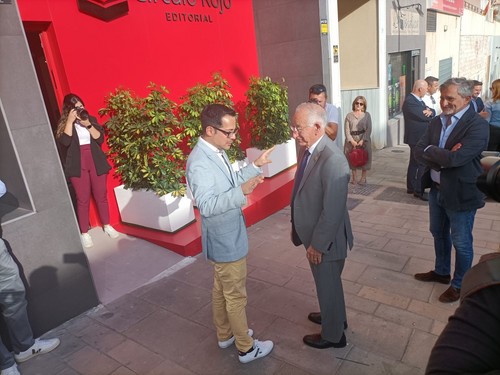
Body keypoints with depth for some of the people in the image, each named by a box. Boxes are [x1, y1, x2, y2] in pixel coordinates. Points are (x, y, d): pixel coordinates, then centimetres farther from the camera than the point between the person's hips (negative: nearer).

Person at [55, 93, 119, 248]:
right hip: (78, 165, -2)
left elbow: (100, 139, -2)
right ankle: (84, 233, 11)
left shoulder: (91, 119, 8)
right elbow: (64, 141, -16)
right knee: (83, 199, 0)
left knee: (101, 195, 9)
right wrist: (70, 121, -15)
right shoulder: (64, 124, 3)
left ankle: (107, 226, 25)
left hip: (96, 162, 2)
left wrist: (88, 125, -14)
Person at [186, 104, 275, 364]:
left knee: (221, 289, 24)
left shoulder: (217, 152, 3)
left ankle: (225, 335, 43)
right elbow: (206, 205, -35)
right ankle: (246, 348, 28)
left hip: (226, 236, 10)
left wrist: (255, 166, 12)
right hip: (226, 240, -10)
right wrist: (241, 192, -44)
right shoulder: (199, 162, -27)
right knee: (236, 295, 8)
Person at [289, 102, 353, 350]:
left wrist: (317, 244, -19)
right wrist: (296, 225, 13)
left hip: (325, 239, -8)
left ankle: (333, 335, 38)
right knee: (326, 282, 28)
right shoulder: (308, 150, -2)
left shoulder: (332, 159, -30)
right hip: (312, 232, 8)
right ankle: (334, 316, 53)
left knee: (328, 285, 14)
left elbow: (333, 211, -27)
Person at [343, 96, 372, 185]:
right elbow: (346, 129, -3)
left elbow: (369, 129, -3)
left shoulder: (367, 115, 5)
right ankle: (354, 177, 18)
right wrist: (352, 141, -15)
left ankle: (363, 177, 17)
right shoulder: (349, 115, 5)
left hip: (364, 140, 0)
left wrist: (362, 140, -15)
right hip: (351, 140, 1)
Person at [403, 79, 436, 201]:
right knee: (422, 164, -7)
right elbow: (423, 116, -21)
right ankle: (419, 190, 0)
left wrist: (430, 111, -14)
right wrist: (428, 113, 0)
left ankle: (411, 187, 24)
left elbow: (432, 112, 8)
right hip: (417, 138, -10)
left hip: (421, 137, 10)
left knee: (414, 163, 15)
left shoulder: (419, 100, 14)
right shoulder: (409, 101, -18)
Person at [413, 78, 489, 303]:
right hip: (436, 189, 7)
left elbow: (456, 158, -29)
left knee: (461, 242, 9)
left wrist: (430, 150, -13)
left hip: (461, 193, -7)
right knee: (439, 233, 22)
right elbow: (418, 153, -5)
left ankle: (460, 285, 29)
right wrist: (443, 159, -21)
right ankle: (441, 272, 43)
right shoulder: (436, 122, 3)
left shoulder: (478, 125, -19)